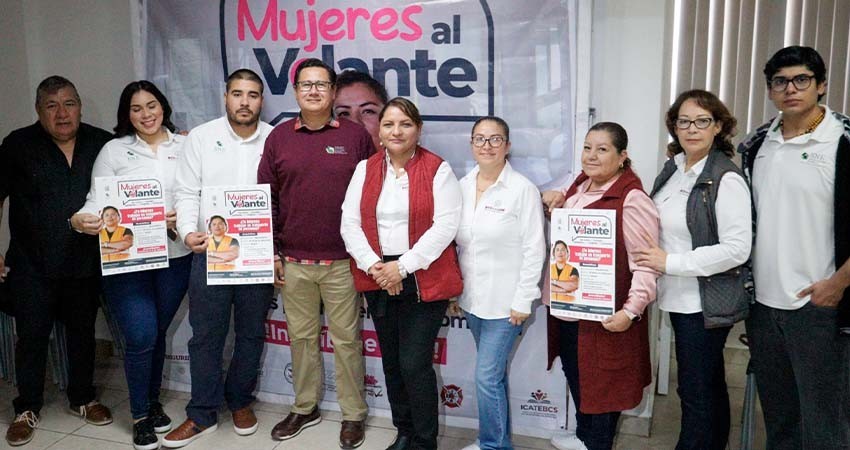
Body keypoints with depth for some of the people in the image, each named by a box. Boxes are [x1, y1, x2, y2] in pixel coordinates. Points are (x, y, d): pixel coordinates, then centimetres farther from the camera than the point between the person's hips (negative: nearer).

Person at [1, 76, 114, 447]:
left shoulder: (102, 144, 1)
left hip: (86, 263, 2)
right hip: (32, 266, -2)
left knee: (83, 332, 14)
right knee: (32, 337, 6)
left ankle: (83, 399, 31)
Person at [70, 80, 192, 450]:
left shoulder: (185, 146, 5)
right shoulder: (114, 150, 2)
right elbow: (97, 201, -2)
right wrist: (80, 220, -23)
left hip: (174, 257, 2)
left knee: (157, 333, 14)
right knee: (141, 337, -6)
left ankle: (154, 401, 35)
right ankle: (140, 415, 15)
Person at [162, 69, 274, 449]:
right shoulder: (201, 137, 2)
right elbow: (187, 192, 0)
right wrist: (188, 231, -17)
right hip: (209, 252, 0)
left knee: (251, 333, 12)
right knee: (205, 335, 7)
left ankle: (240, 400, 32)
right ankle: (202, 414, 21)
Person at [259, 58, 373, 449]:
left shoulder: (355, 136, -1)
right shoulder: (279, 137, 5)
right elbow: (266, 197, 7)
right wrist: (271, 253, 4)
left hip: (342, 261, -2)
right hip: (293, 261, 3)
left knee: (346, 340, 7)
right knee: (301, 337, 14)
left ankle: (353, 414, 21)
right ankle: (304, 408, 30)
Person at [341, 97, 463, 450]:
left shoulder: (437, 169, -4)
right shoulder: (365, 169, 7)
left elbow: (445, 226, -12)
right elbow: (350, 224, 3)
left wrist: (403, 266, -16)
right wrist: (372, 265, -12)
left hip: (423, 280, -4)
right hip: (379, 279, 5)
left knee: (414, 364, -7)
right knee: (391, 363, 14)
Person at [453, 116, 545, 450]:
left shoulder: (523, 190, -11)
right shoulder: (463, 187, 5)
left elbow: (534, 249, -11)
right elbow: (456, 244, 11)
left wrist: (523, 301, -12)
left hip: (505, 301, -5)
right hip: (472, 297, 5)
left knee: (487, 376, -4)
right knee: (494, 373, 17)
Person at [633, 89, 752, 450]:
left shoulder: (726, 178, -17)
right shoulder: (673, 167, 5)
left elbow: (737, 249, -22)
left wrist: (670, 263, -20)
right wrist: (654, 257, 4)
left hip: (707, 303, -7)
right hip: (680, 297, 8)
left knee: (696, 391, 2)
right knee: (710, 385, 21)